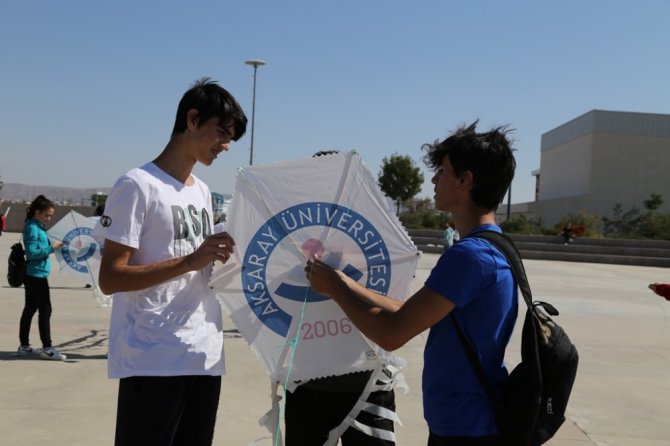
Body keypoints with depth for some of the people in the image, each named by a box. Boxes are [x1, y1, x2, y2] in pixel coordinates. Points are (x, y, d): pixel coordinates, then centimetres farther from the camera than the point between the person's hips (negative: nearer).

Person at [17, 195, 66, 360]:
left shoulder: (38, 226, 13)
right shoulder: (32, 228, -15)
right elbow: (31, 253, -20)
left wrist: (51, 246, 3)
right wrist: (51, 248, -20)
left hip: (33, 275, 10)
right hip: (37, 274, -10)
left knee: (30, 309, 13)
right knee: (45, 309, -6)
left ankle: (24, 346, 21)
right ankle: (47, 348, -2)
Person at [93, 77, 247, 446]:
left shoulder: (203, 192, 15)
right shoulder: (138, 185, -9)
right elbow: (109, 279, -14)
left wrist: (222, 260, 2)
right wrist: (191, 261, -20)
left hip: (205, 358, 8)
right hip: (153, 362, -7)